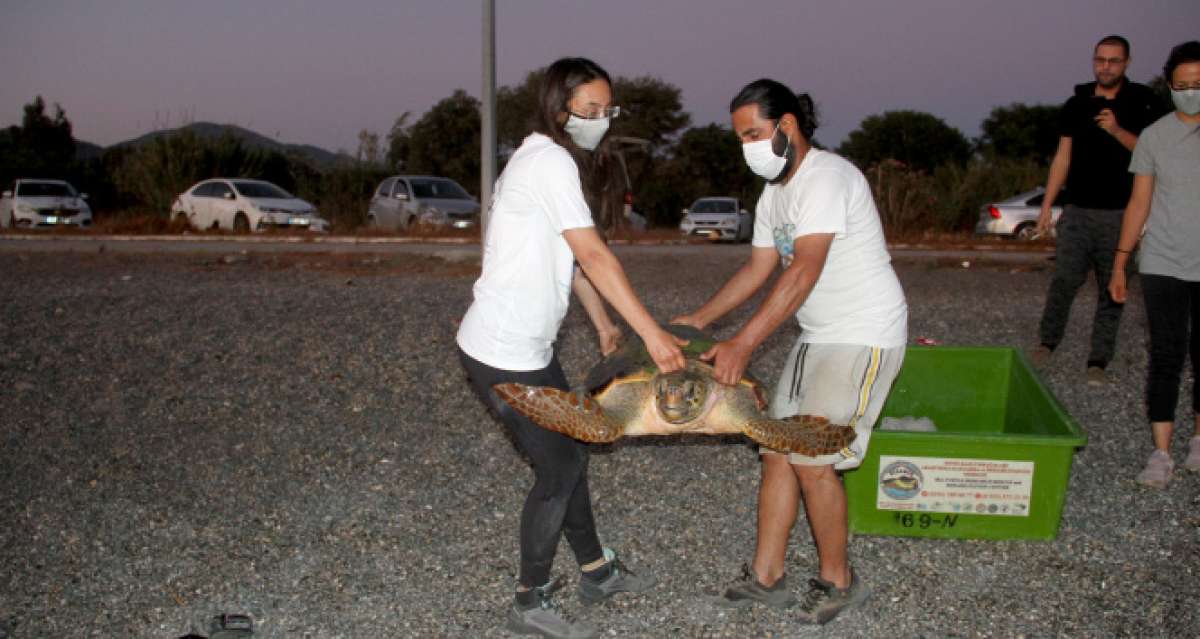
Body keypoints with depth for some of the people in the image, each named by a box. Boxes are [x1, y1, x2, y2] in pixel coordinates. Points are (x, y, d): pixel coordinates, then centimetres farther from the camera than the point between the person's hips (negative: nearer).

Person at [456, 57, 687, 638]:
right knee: (558, 469, 0)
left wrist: (603, 323, 21)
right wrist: (651, 333, -25)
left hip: (529, 347, 10)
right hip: (503, 354, -10)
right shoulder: (550, 161, -18)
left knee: (570, 453, 18)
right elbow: (593, 255, -24)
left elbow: (571, 253, 19)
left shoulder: (553, 160, 14)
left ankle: (595, 572, 34)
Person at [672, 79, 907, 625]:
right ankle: (766, 576, 17)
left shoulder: (826, 177, -20)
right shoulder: (774, 194, 11)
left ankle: (837, 580, 10)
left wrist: (742, 345, -34)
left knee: (813, 460, -11)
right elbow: (758, 269, 17)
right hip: (818, 336, 9)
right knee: (778, 451, 6)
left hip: (864, 337, -9)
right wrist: (697, 320, 9)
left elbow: (804, 271, -29)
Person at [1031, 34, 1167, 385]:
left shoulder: (1143, 103, 2)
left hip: (1121, 214, -1)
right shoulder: (1076, 105, 9)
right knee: (1064, 279, -6)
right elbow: (1063, 158, 11)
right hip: (1078, 211, 1)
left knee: (1112, 290, 2)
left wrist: (1118, 131, -19)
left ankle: (1098, 361, 8)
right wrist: (1046, 207, 7)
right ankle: (1047, 342, 12)